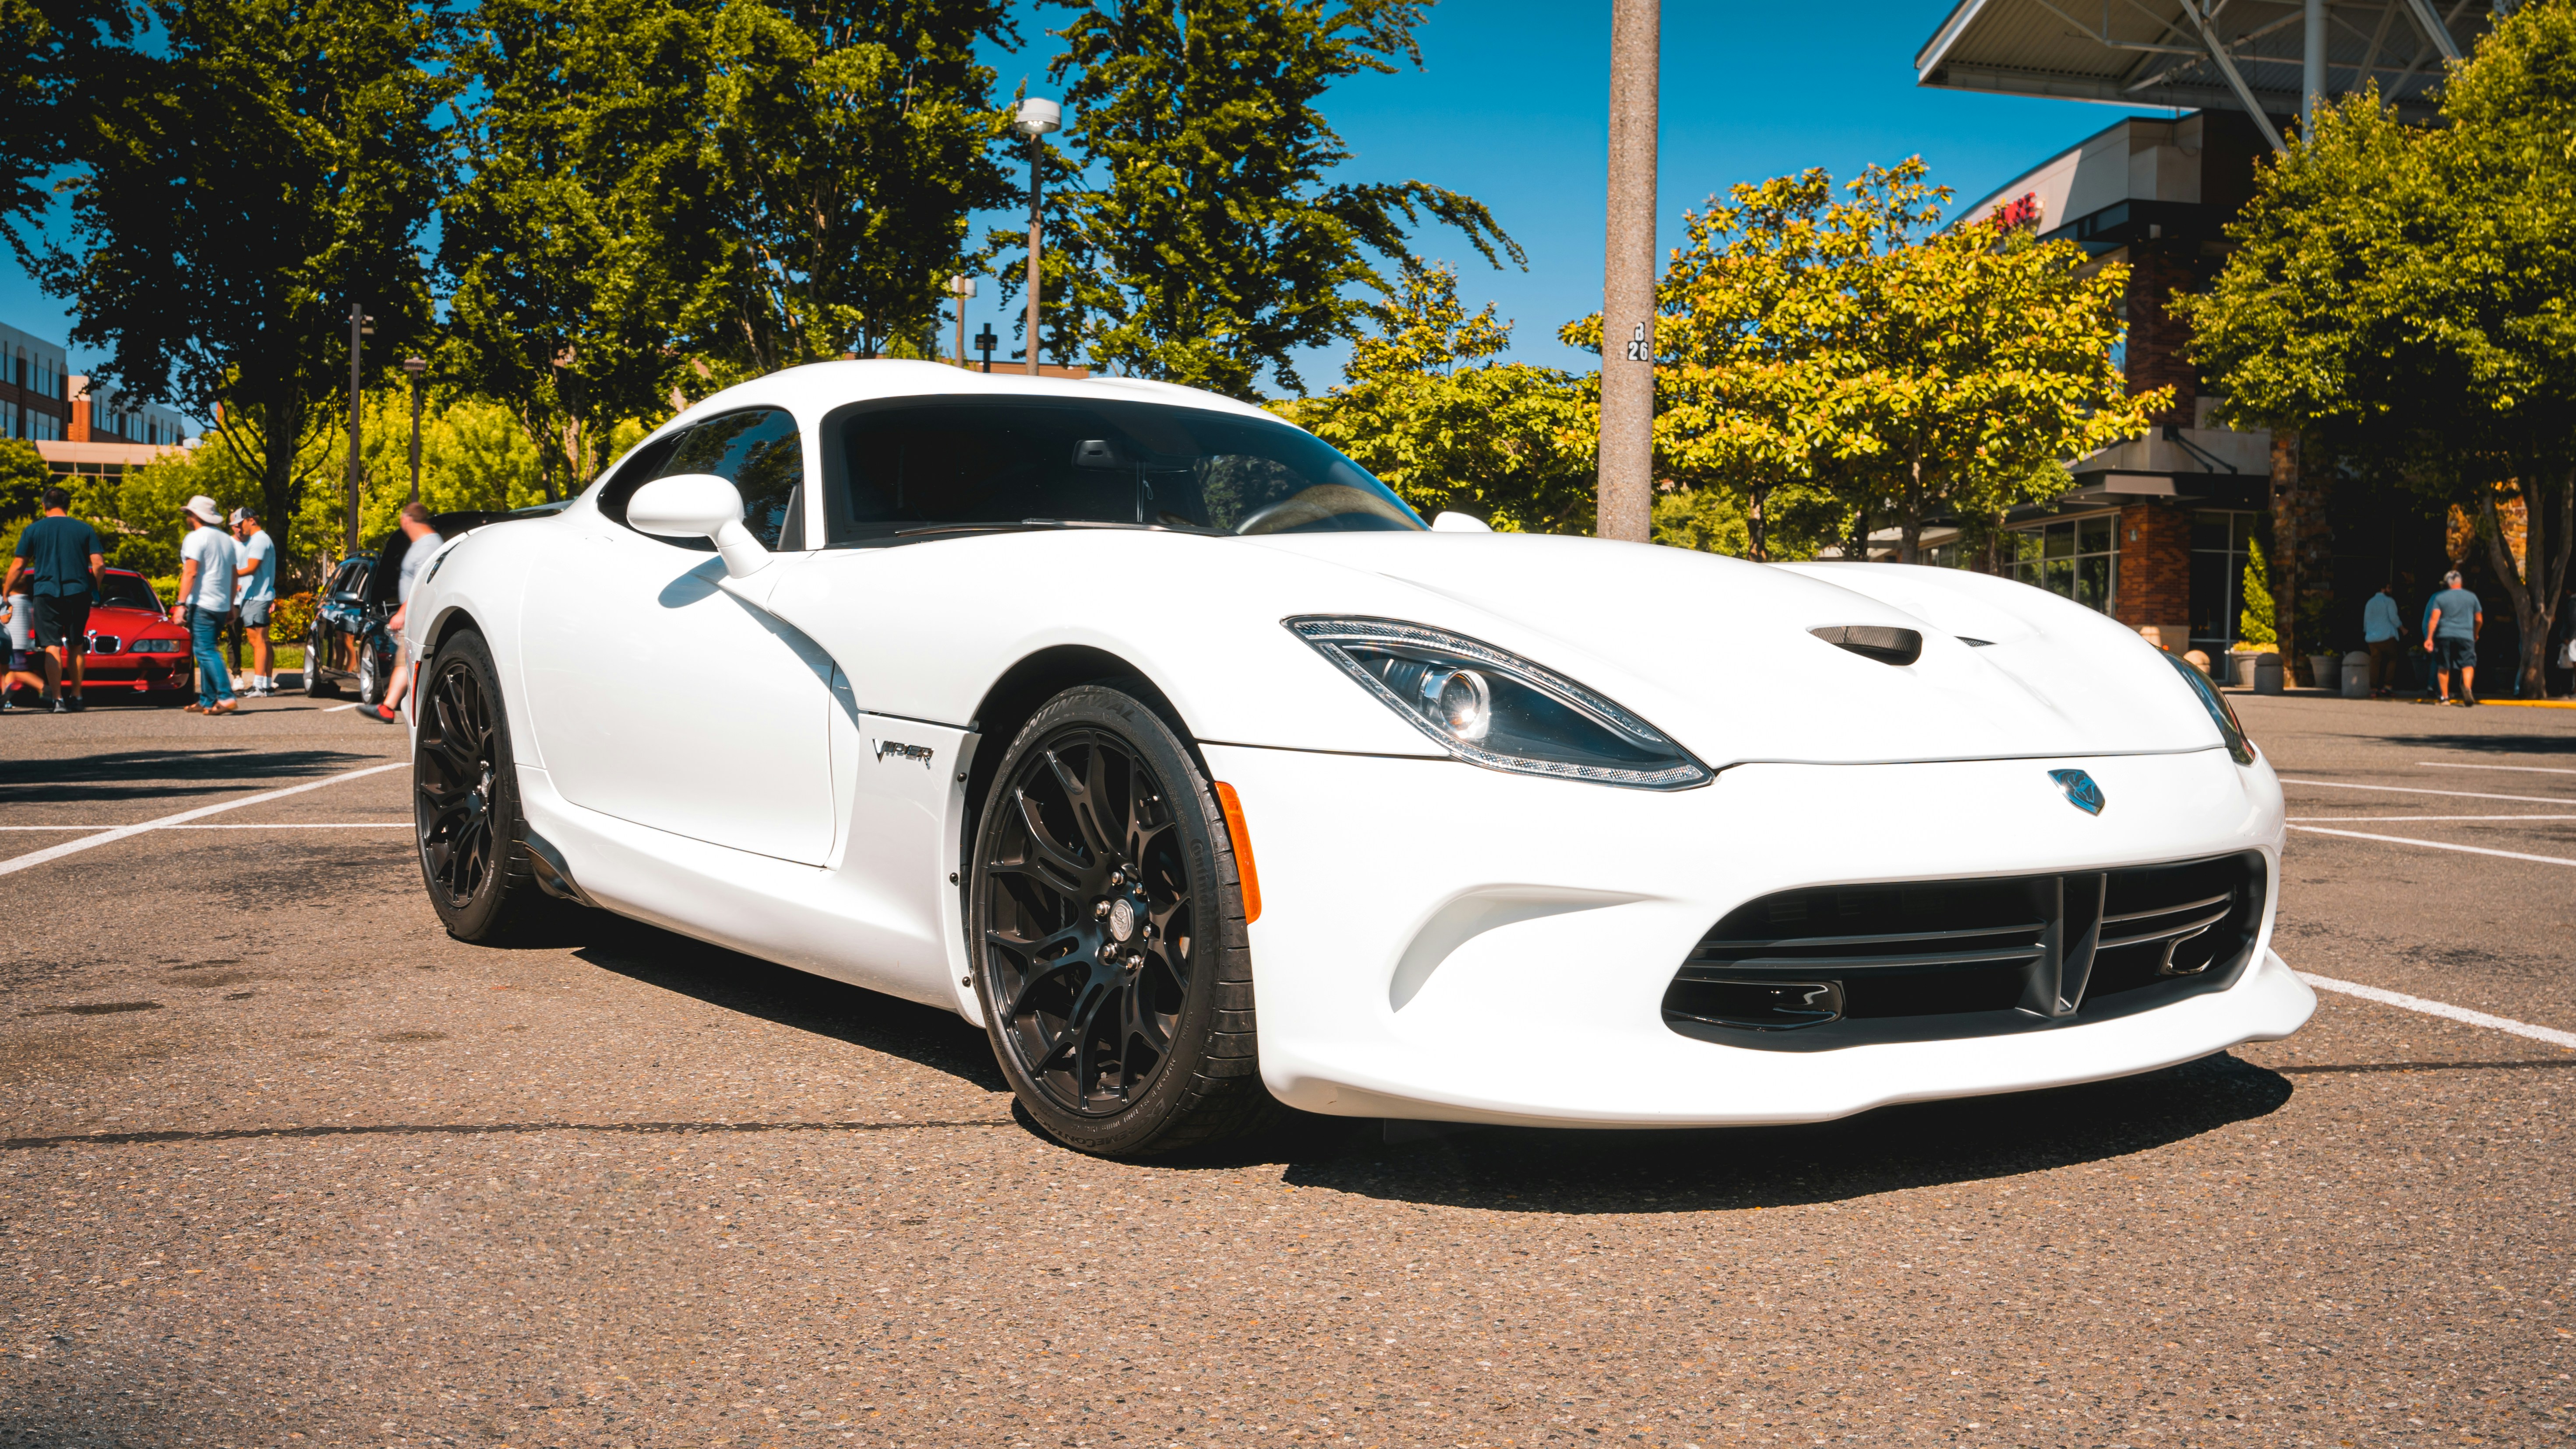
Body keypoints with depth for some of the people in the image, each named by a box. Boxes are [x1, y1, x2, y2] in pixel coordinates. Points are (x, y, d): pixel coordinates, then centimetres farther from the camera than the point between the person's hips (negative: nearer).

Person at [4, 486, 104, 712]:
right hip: (78, 592, 1)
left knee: (52, 646, -3)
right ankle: (76, 696, 14)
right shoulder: (84, 529, 5)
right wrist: (96, 590, 15)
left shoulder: (33, 530, 4)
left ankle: (58, 699, -15)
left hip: (46, 594, -1)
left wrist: (5, 593, 15)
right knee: (76, 646, 14)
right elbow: (98, 564, -1)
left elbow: (18, 566, 4)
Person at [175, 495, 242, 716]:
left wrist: (181, 603, -18)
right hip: (222, 605, 8)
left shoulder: (196, 538, -8)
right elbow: (234, 574, 20)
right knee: (209, 651, 14)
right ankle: (207, 701, 14)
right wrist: (231, 605, 24)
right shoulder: (227, 539, 17)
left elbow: (190, 573, -16)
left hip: (202, 604, -8)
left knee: (206, 652, -11)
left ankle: (226, 697, -22)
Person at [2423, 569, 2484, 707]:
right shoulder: (2471, 597, 8)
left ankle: (2445, 697, 10)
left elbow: (2434, 619, -6)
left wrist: (2429, 638, -9)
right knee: (2468, 664, -1)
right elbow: (2479, 620, 13)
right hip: (2465, 636, 0)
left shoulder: (2440, 598, 4)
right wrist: (2475, 634, 30)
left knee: (2443, 667, 9)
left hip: (2444, 636, 0)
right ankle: (2467, 687, -29)